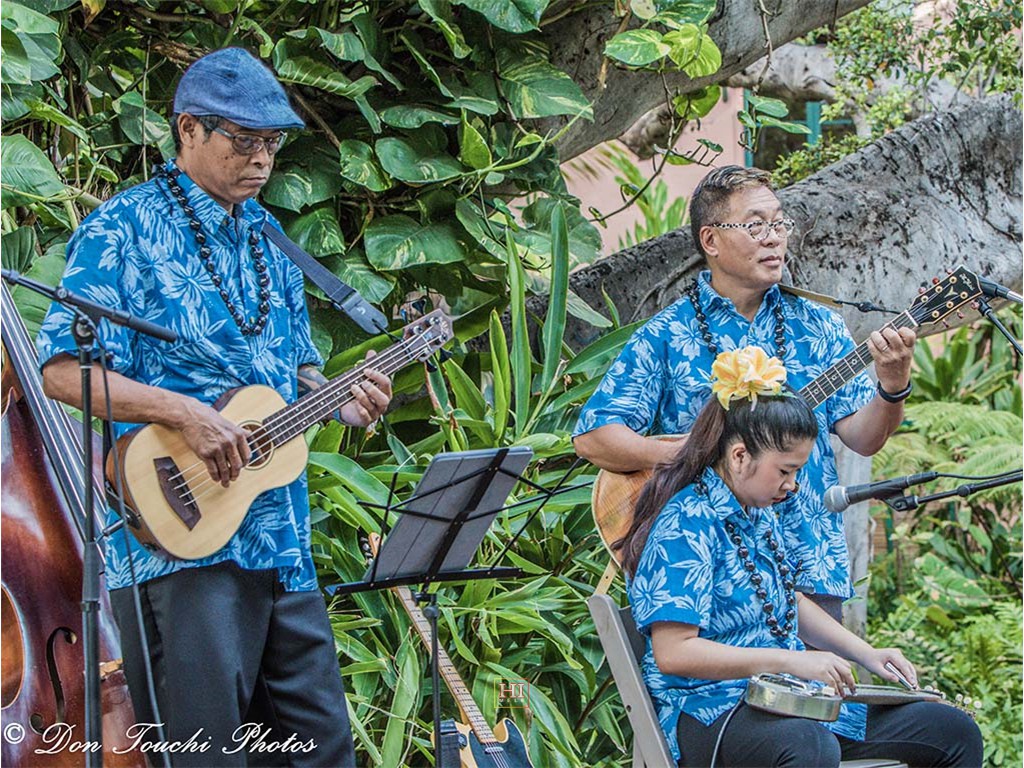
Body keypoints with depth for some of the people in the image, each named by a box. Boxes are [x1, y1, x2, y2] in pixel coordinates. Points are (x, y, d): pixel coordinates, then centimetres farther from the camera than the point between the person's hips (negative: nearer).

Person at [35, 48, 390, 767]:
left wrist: (340, 399, 3)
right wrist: (185, 413, -23)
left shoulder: (266, 236, 17)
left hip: (280, 538, 7)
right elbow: (64, 371, -13)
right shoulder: (124, 229, -5)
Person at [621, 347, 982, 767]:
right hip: (712, 714, -10)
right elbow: (673, 652, -22)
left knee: (955, 732, 3)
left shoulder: (757, 513, 16)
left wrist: (866, 653, 17)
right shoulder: (685, 525, -15)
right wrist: (790, 660, -22)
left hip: (790, 699, 10)